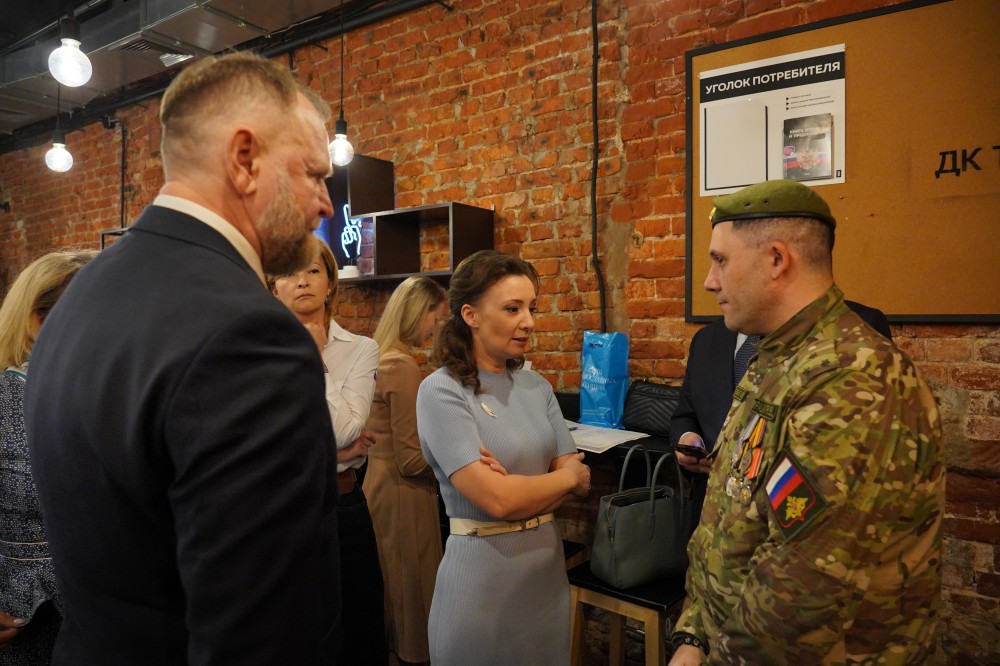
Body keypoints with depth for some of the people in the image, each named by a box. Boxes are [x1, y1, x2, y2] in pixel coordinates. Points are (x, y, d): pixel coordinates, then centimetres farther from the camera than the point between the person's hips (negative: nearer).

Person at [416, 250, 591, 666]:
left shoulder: (536, 387, 2)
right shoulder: (442, 391, -16)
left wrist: (520, 488, -18)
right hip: (482, 570, -5)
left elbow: (579, 485, 1)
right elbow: (497, 500, -21)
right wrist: (569, 475, -6)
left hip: (547, 564, 6)